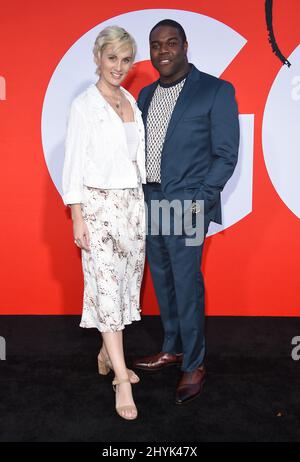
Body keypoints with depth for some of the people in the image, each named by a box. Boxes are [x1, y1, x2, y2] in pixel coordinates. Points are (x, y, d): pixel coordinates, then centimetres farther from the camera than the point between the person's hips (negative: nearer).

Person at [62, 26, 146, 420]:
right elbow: (73, 165, -8)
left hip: (133, 203, 6)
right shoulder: (84, 105, -5)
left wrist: (142, 202, 12)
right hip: (99, 205, -6)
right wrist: (77, 218, -12)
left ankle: (107, 354, 28)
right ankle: (121, 379, -3)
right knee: (106, 287, -7)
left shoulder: (131, 102, 12)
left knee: (127, 283, 9)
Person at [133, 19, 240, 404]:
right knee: (162, 281, 14)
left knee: (186, 284, -1)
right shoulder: (146, 95, 13)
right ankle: (172, 349, 32)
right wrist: (137, 193, 6)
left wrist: (199, 202, -15)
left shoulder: (216, 90, -5)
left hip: (186, 204, -6)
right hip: (149, 201, 6)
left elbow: (225, 155, -8)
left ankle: (194, 365, 15)